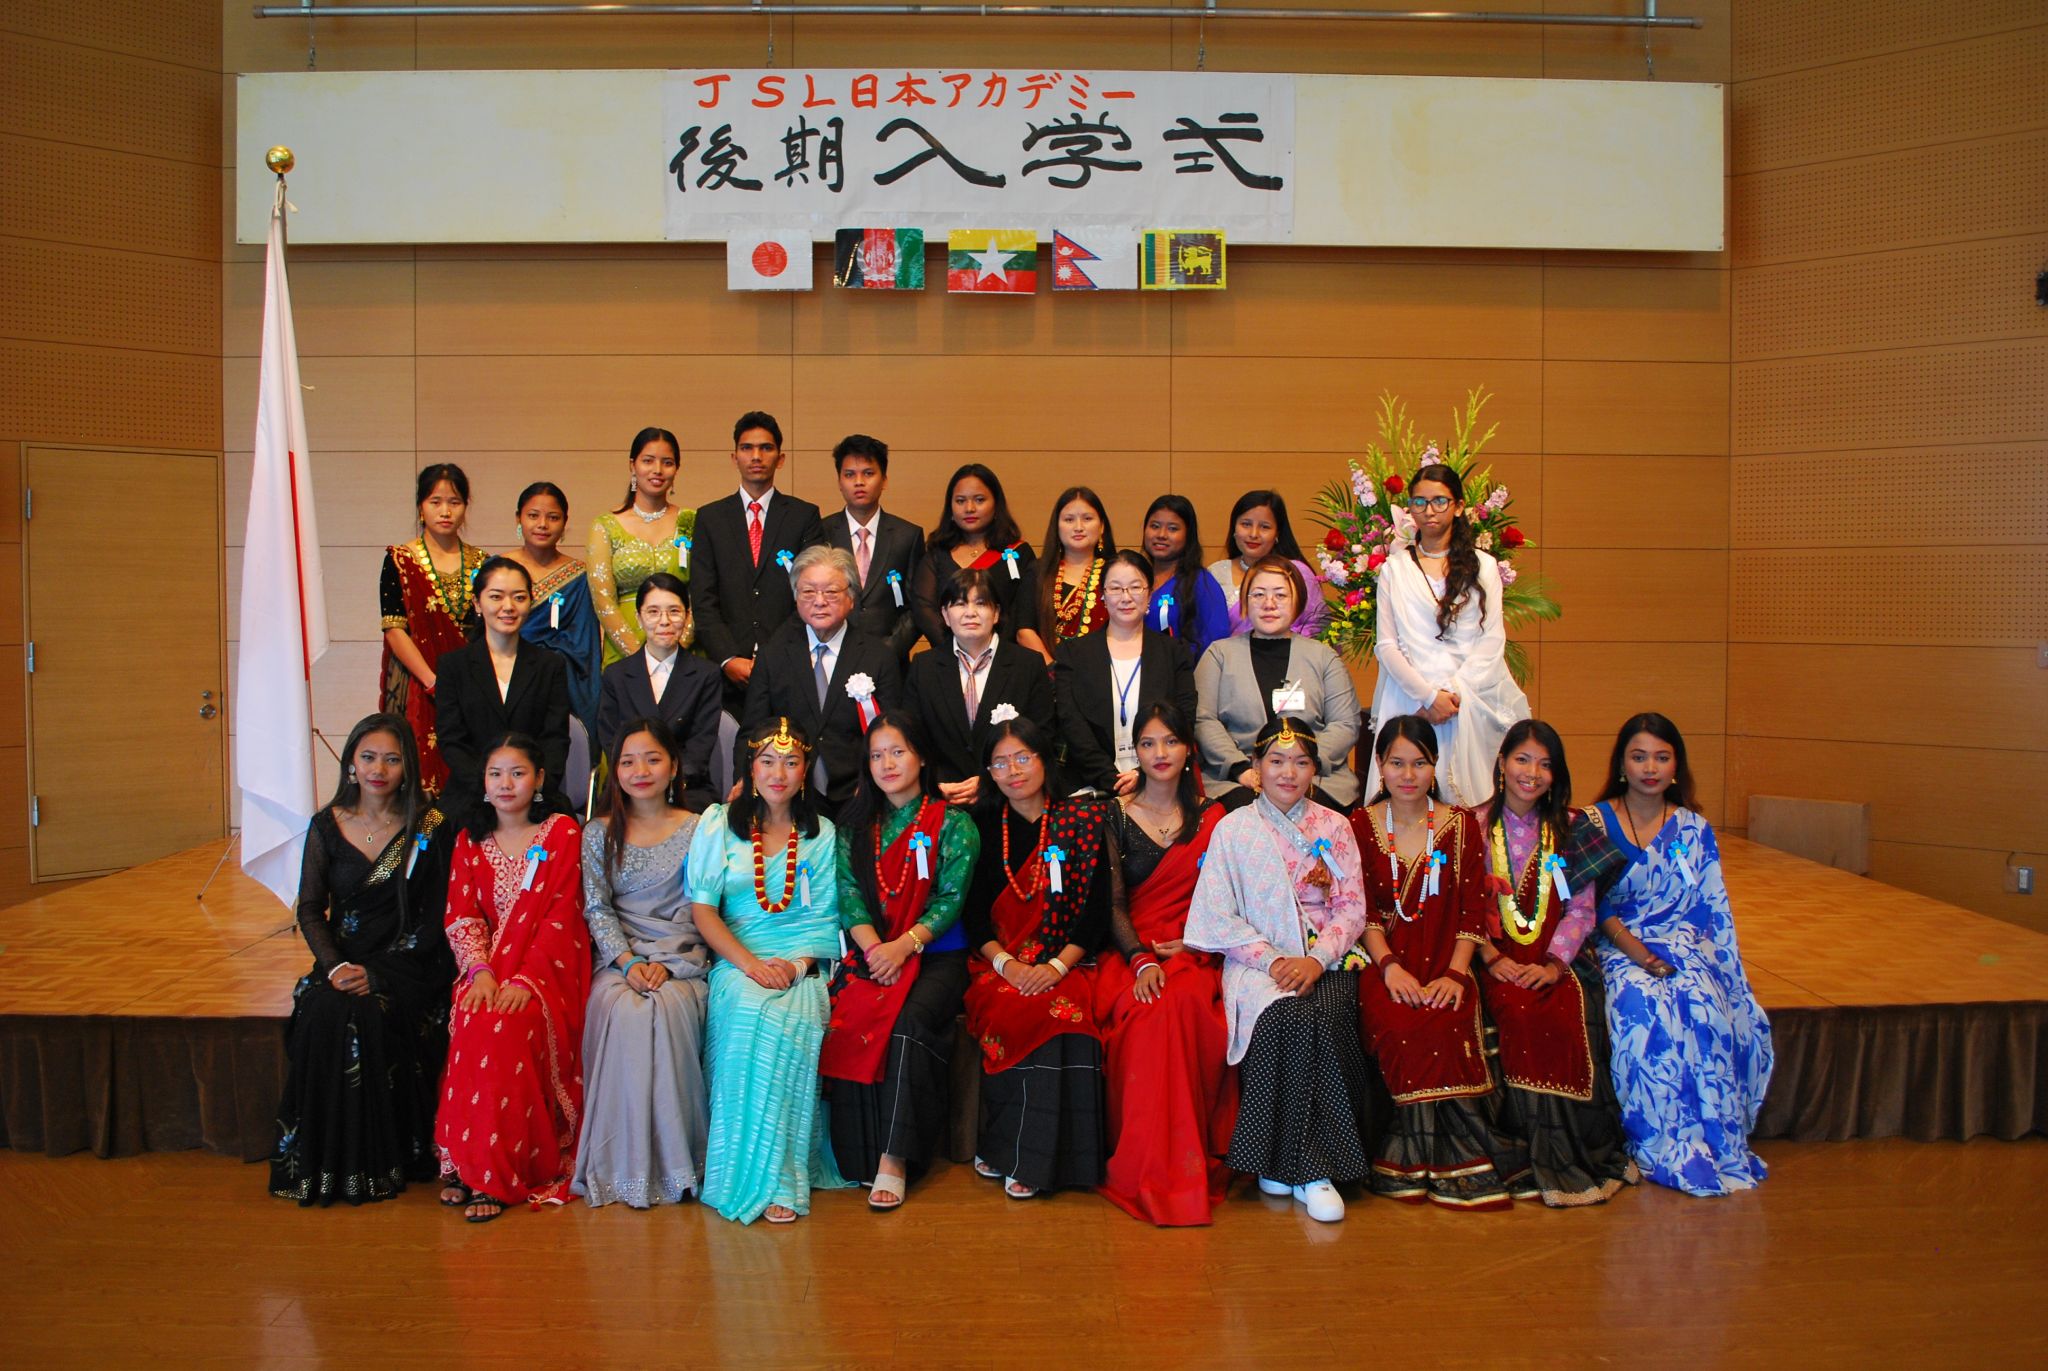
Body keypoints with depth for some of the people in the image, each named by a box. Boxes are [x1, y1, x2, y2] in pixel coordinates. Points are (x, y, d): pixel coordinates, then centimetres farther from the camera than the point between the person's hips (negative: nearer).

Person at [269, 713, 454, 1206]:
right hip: (343, 960, 3)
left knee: (368, 1014, -31)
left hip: (406, 965, -3)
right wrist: (335, 965, -12)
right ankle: (323, 1161, -14)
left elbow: (434, 920, -4)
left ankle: (378, 1162, -17)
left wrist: (376, 972, -15)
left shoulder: (429, 828, -1)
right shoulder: (327, 826, 7)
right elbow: (310, 909, 7)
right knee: (323, 1013, -28)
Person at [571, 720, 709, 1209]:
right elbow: (597, 909, 6)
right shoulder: (598, 833, 13)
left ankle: (673, 1162, -22)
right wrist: (628, 962, -11)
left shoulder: (697, 830, 8)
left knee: (666, 1008, -34)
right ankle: (625, 1163, -23)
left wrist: (667, 965, -12)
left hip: (683, 959, -1)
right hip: (619, 958, 1)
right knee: (623, 1011, -33)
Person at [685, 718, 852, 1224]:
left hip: (802, 968, 1)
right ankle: (762, 1176, -29)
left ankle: (783, 1174, -26)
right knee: (750, 1014, -35)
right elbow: (702, 908, 1)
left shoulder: (823, 834, 13)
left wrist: (797, 964, -13)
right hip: (738, 963, -1)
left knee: (792, 1024, -33)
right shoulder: (718, 823, 9)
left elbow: (825, 919, 7)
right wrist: (750, 963, -13)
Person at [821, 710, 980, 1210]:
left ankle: (895, 1157, -29)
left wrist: (903, 946, -19)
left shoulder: (953, 822, 4)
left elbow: (951, 899, -5)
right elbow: (849, 896, 5)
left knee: (910, 1019, -32)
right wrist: (874, 948, -14)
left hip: (936, 953, -3)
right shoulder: (856, 825, 15)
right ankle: (861, 1157, -21)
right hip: (871, 951, 3)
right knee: (847, 1019, -27)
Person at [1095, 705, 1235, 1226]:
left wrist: (1192, 946, -9)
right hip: (1133, 952, -1)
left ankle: (1199, 1162, -22)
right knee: (1150, 1015, -35)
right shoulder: (1117, 816, 8)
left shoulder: (1213, 817, 12)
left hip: (1195, 953, 1)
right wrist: (1142, 960, -14)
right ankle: (1148, 1170, -25)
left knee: (1190, 1007, -35)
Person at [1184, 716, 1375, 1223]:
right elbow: (1219, 917, 1)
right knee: (1287, 1018, -33)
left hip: (1326, 961, 2)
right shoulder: (1233, 830, 7)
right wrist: (1271, 959, -13)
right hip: (1257, 962, -1)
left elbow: (1352, 907, 6)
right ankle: (1288, 1161, -21)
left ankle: (1311, 1167, -21)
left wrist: (1317, 959, -12)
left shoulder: (1333, 827, 12)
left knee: (1327, 1017, -31)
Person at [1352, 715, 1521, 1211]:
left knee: (1444, 1023, -32)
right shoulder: (1360, 826, 8)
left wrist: (1454, 973, -11)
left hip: (1444, 962, 1)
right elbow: (1363, 912, 3)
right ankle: (1459, 1156, -22)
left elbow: (1473, 912, 5)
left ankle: (1416, 1158, -21)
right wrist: (1389, 966, -14)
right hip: (1385, 962, -1)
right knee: (1397, 1023, -32)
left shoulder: (1461, 825, 10)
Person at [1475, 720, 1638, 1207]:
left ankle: (1579, 1152, -16)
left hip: (1554, 959, 1)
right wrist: (1492, 957, -14)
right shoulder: (1476, 825, 6)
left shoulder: (1570, 827, 10)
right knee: (1517, 1013, -32)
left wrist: (1553, 963, -11)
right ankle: (1541, 1154, -23)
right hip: (1499, 959, -1)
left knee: (1566, 1017, -30)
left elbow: (1581, 907, 3)